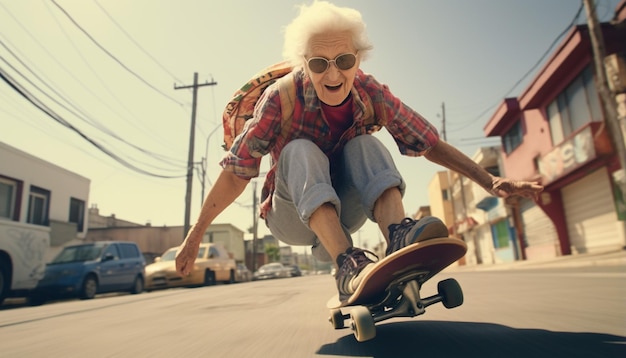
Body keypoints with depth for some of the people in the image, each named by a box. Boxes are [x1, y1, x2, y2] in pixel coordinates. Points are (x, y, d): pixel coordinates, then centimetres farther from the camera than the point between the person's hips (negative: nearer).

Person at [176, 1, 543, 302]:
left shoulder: (371, 93, -13)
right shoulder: (281, 99, -21)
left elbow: (429, 143, -9)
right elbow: (236, 172, -18)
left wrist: (489, 180, -18)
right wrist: (196, 234, -15)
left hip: (342, 213, 2)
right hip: (294, 218, -2)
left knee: (366, 144, -22)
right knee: (300, 150, -31)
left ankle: (398, 236, -39)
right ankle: (348, 264, -45)